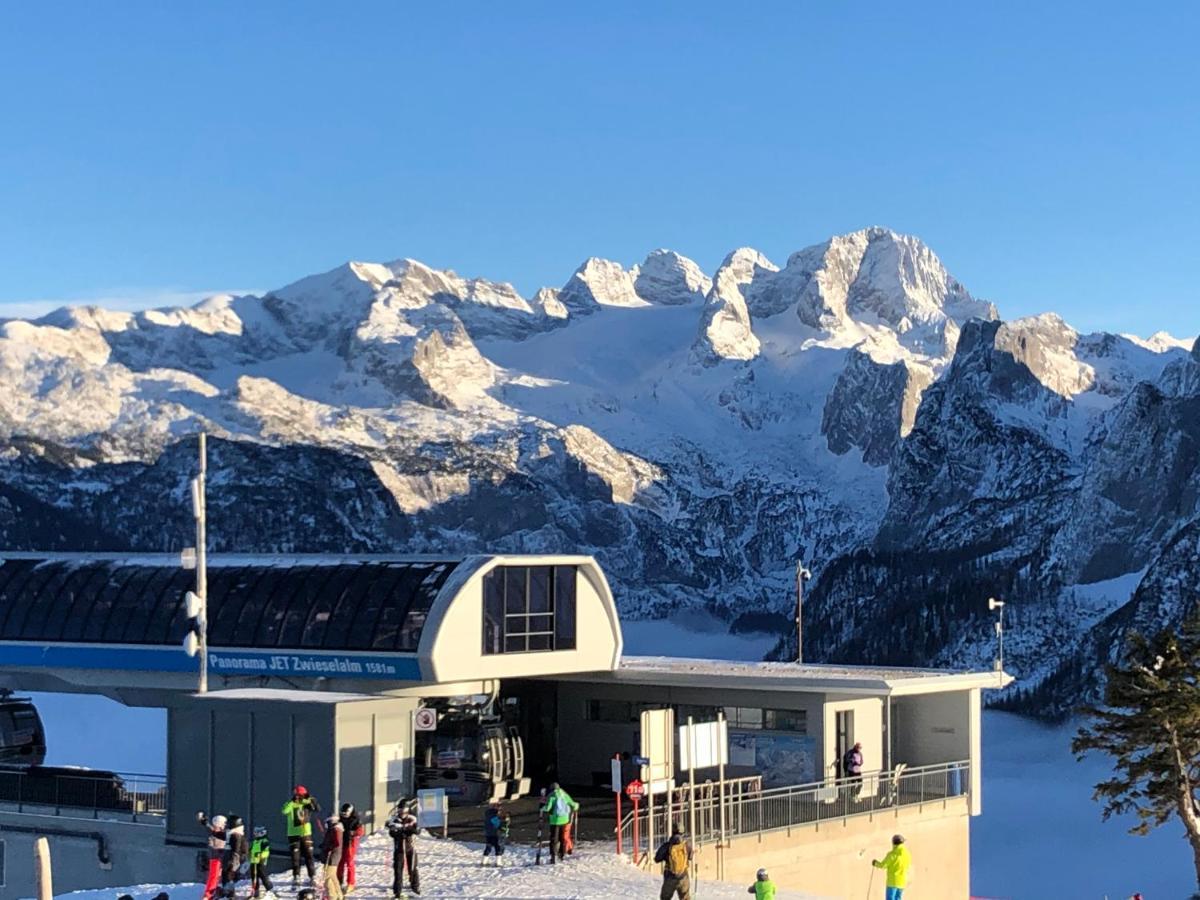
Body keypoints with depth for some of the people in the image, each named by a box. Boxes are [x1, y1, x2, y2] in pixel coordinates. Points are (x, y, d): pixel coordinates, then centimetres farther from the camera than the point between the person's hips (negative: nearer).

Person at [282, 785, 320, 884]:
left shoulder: (307, 803, 4)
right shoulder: (290, 804, -5)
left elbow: (318, 809, -5)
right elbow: (284, 811, -25)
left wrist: (313, 801, -20)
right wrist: (293, 801, -31)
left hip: (306, 833, 2)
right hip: (294, 834, -2)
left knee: (308, 855, 5)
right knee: (295, 856, 1)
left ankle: (312, 875, 10)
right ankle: (296, 876, 10)